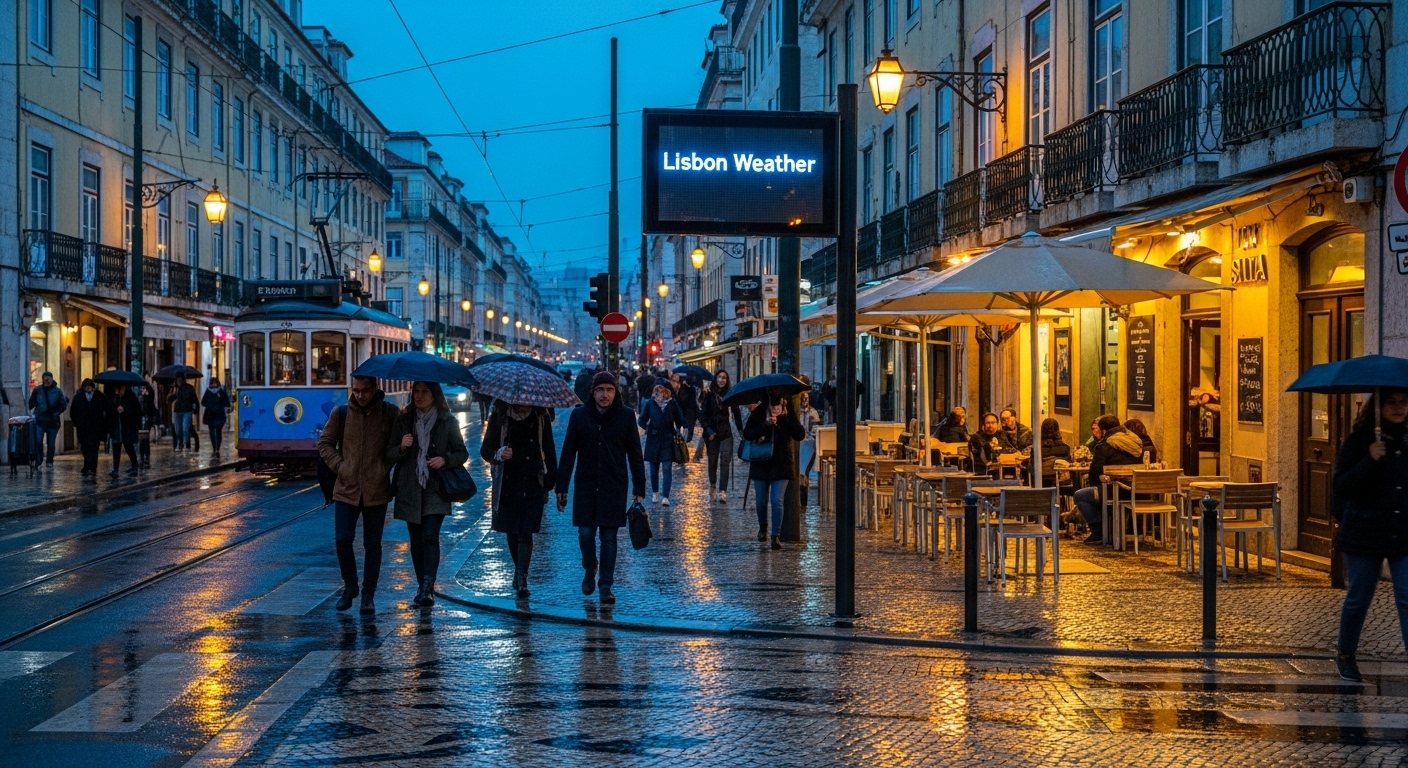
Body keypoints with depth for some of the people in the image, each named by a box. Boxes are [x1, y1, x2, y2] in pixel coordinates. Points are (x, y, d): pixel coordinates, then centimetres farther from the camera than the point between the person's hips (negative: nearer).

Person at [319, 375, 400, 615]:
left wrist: (385, 466, -5)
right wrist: (339, 465, -4)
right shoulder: (340, 413, 2)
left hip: (377, 491, -1)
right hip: (346, 489, 1)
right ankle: (349, 586, 19)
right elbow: (325, 444, 9)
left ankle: (368, 594, 16)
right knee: (342, 540, -3)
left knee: (372, 544, 6)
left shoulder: (390, 413, -1)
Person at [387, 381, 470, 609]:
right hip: (410, 490, 2)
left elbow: (462, 453, 7)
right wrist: (401, 447, -16)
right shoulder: (403, 421, 5)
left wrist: (445, 459, -13)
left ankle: (427, 589, -18)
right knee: (416, 539, 6)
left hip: (436, 490, -2)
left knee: (430, 536, -14)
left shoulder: (447, 422, 2)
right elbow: (389, 456, 5)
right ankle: (422, 587, 18)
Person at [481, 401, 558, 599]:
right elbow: (485, 450, -1)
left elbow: (549, 451, 7)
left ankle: (522, 578, -9)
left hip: (533, 483, -1)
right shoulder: (500, 418, -2)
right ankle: (520, 572, 29)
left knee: (526, 531, -9)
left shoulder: (540, 418, 0)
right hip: (507, 483, 1)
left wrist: (551, 479, 0)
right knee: (511, 530, 10)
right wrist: (498, 454, -23)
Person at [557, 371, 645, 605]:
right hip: (585, 486, 1)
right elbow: (568, 453, 1)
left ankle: (606, 586, 10)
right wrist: (561, 487, -1)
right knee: (585, 533, 1)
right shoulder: (579, 415, -2)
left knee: (609, 537, 2)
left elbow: (635, 454, 0)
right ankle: (589, 569, 30)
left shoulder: (625, 416, -3)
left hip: (614, 487, -1)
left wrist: (639, 488, -4)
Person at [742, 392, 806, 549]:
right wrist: (765, 424, -24)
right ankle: (762, 528, 37)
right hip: (761, 464, 1)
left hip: (782, 464, -1)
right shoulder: (757, 414, -1)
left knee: (777, 501, -11)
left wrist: (787, 417, -18)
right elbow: (747, 434, -13)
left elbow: (800, 435, -11)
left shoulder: (789, 415, 0)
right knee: (762, 501, 12)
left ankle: (776, 536, -10)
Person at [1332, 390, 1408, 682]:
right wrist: (1370, 461, -24)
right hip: (1365, 533, -2)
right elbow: (1341, 485, -13)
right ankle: (1345, 655, 29)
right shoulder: (1358, 441, -5)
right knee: (1358, 598, 9)